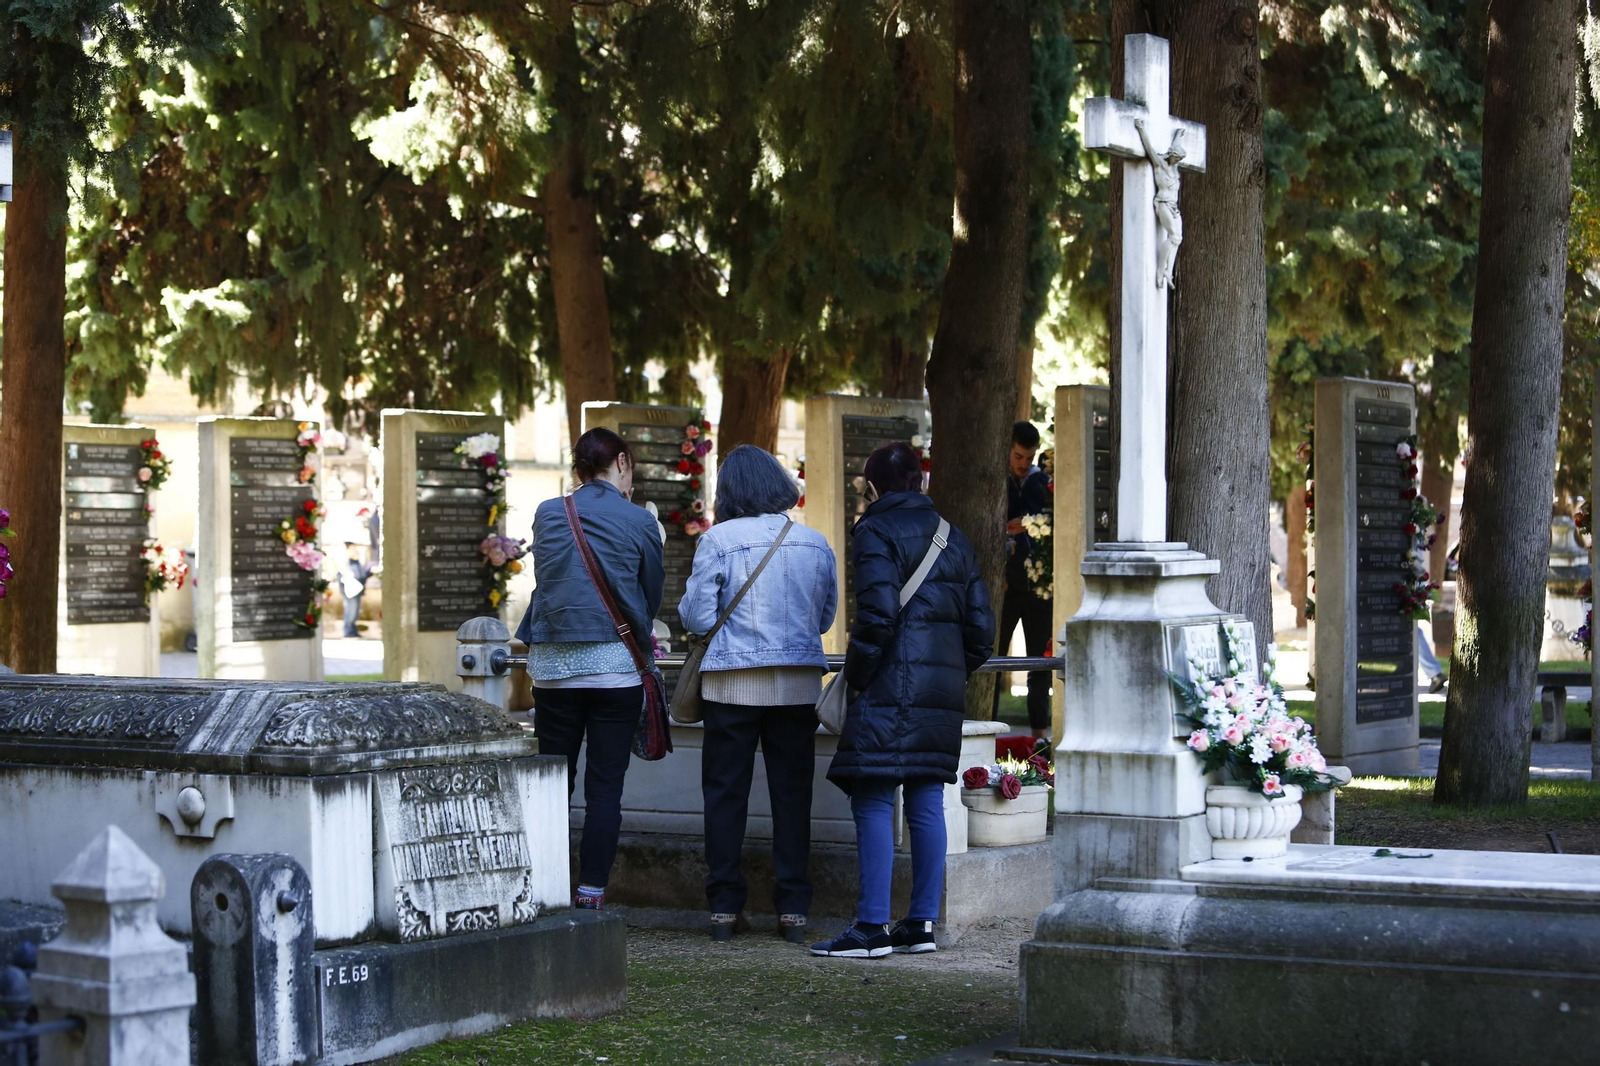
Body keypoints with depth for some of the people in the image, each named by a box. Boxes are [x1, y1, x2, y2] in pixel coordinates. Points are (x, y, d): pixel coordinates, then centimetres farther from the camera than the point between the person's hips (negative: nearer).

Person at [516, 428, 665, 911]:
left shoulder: (547, 514, 6)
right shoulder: (638, 521, -1)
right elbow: (652, 593, 9)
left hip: (553, 665, 2)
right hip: (616, 665, -2)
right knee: (605, 786, 1)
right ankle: (591, 895, -1)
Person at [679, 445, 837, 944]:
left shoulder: (717, 540, -7)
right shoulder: (816, 543, 4)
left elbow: (696, 617, -6)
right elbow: (825, 618, 13)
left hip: (733, 683, -2)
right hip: (798, 686, 2)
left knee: (725, 794, 6)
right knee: (792, 794, 7)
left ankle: (724, 907, 8)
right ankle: (793, 909, 8)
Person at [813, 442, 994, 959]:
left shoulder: (877, 532, -4)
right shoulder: (954, 538, 17)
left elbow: (878, 614, -16)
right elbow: (980, 626, 15)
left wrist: (854, 679, -7)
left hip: (890, 690, -7)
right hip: (943, 694, 7)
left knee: (873, 803, -6)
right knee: (926, 803, 9)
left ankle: (872, 926, -8)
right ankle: (922, 923, 12)